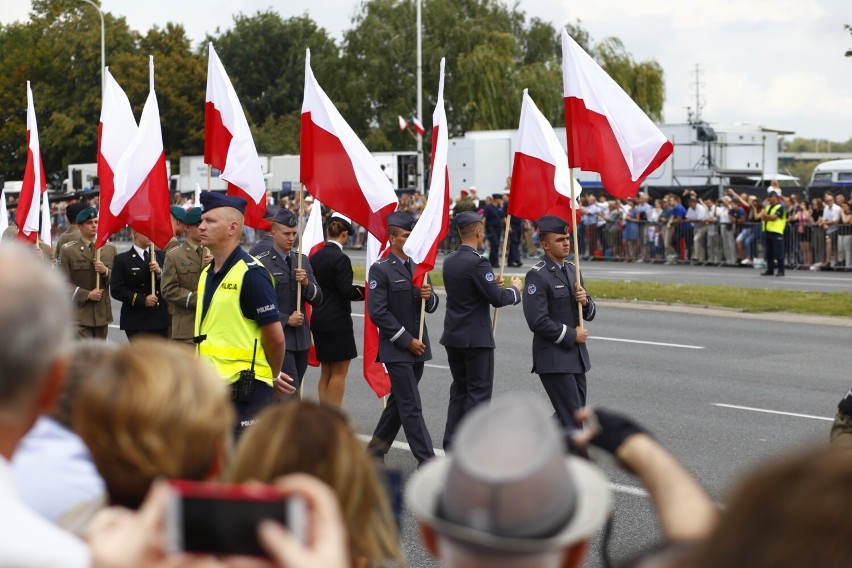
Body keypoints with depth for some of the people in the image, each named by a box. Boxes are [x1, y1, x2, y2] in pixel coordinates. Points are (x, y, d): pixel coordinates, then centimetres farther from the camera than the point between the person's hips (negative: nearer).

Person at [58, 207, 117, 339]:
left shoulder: (109, 248, 10)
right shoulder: (68, 250, -2)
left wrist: (105, 271, -11)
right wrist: (87, 295, -15)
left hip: (102, 313, 5)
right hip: (80, 312, -4)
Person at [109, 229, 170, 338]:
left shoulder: (161, 256, 12)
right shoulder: (122, 259, 0)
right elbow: (116, 290, -8)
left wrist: (160, 272, -11)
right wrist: (142, 300, -15)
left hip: (160, 320, 4)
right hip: (137, 322, -4)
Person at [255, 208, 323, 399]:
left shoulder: (302, 260, 13)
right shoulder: (262, 262, -7)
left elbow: (317, 299, 11)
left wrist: (306, 283, -8)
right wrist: (285, 320, -12)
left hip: (301, 339, 6)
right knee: (291, 395, -12)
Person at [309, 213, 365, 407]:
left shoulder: (315, 257, 6)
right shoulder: (341, 259, -16)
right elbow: (346, 292, -20)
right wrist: (364, 290, -4)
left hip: (318, 320, 8)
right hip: (338, 322, -8)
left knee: (326, 372, 14)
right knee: (339, 372, 0)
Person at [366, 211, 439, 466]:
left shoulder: (418, 266, 11)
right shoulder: (380, 270, -10)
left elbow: (431, 307, 15)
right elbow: (378, 312, -15)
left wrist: (429, 297, -10)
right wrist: (407, 340, -15)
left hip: (418, 347, 7)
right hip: (396, 349, -7)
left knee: (399, 402, 14)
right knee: (411, 407, -6)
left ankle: (375, 450, 27)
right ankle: (427, 461, -6)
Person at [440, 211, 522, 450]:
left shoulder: (449, 261, 8)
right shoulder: (478, 263, -18)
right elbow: (497, 299, -18)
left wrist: (491, 283, 16)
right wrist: (515, 289, 0)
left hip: (453, 337, 8)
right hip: (476, 338, -8)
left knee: (459, 389, 15)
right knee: (479, 392, -1)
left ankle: (452, 446, 15)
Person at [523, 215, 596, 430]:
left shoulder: (572, 270, 13)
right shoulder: (537, 276, -13)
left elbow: (589, 314, 17)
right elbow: (538, 321, -20)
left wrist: (585, 301, -6)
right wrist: (571, 335, -13)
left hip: (576, 356, 8)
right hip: (554, 359, -8)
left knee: (572, 413, 13)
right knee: (572, 419, -9)